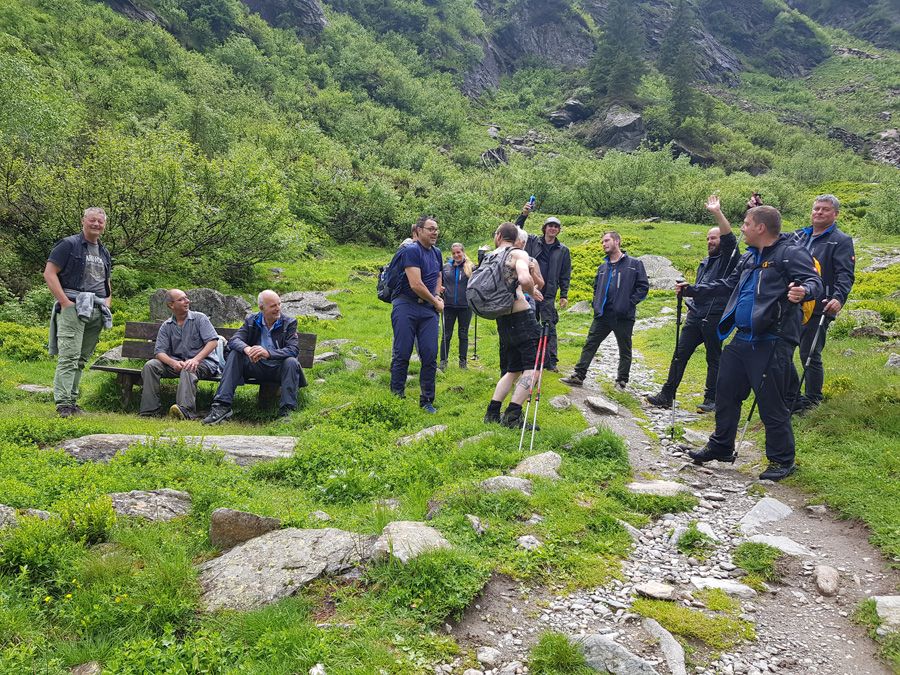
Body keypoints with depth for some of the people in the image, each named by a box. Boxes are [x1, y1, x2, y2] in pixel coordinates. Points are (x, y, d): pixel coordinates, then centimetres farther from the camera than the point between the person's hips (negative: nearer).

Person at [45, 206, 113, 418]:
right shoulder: (69, 245, 1)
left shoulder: (104, 253, 21)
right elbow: (49, 273, -6)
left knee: (81, 359, 9)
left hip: (96, 312, 7)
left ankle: (72, 401, 14)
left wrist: (107, 302, 11)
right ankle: (63, 404, -16)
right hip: (73, 307, -6)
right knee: (69, 356, -14)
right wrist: (65, 302, -14)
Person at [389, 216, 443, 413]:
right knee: (402, 354, -2)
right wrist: (436, 302, -6)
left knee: (430, 356, 2)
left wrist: (437, 296, 11)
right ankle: (396, 396, 9)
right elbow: (416, 285, -18)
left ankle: (427, 400, 11)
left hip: (428, 309, 6)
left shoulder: (436, 253, 15)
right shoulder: (412, 251, -10)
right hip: (406, 306, -6)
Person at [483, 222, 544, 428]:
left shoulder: (489, 257, 13)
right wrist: (532, 291, -5)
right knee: (532, 368, -5)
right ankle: (512, 415, -12)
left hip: (502, 319, 7)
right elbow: (525, 279, -26)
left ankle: (492, 413, 15)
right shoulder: (518, 254, -6)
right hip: (522, 316, -7)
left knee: (513, 370, 18)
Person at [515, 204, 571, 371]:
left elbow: (565, 275, 9)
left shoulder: (563, 250, 7)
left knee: (549, 327, -3)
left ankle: (551, 360, 0)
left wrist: (564, 295, 3)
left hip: (548, 294, -1)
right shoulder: (533, 241, 7)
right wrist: (523, 215, -9)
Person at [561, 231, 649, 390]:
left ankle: (621, 381, 19)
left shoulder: (634, 264, -2)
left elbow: (643, 287, -4)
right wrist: (596, 304, 10)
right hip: (602, 315, 4)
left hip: (623, 316, -4)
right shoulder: (603, 267, 14)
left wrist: (629, 303, -11)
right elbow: (596, 287, 25)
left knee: (625, 350, 8)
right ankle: (579, 375, 5)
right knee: (590, 344, 1)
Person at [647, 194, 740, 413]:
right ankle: (667, 395, 5)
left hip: (715, 317, -7)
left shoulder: (728, 259, -3)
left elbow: (730, 238, -22)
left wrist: (717, 213, -29)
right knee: (680, 354, 3)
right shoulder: (705, 262, 19)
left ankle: (711, 399, 12)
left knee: (714, 358, 3)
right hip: (695, 315, 7)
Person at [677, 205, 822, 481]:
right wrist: (693, 290, 28)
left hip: (772, 342, -9)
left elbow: (814, 281, -20)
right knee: (726, 391, 15)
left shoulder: (791, 253, -9)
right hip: (742, 339, 9)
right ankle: (721, 446, 31)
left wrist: (804, 290, -43)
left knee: (772, 402, -2)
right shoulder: (749, 257, 16)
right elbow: (728, 285, 27)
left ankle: (782, 461, 14)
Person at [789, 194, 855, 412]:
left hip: (817, 309, -6)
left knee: (810, 355, -1)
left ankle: (812, 400, 16)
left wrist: (839, 297, -29)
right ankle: (792, 396, 23)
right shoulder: (799, 236, 14)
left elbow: (846, 274, -10)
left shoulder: (841, 241, -2)